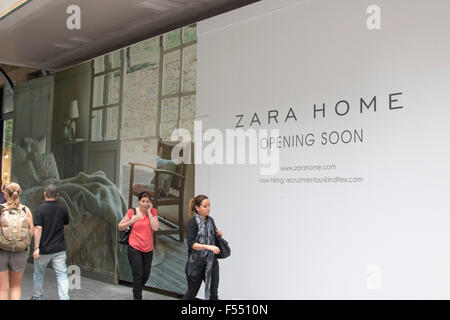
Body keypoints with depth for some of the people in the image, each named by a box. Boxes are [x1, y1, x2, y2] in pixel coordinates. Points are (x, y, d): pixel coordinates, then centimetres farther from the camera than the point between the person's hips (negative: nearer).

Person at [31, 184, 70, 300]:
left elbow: (38, 229, -17)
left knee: (39, 274, 17)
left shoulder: (40, 209, -11)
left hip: (44, 249, -2)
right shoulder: (63, 209, 0)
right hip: (59, 249, 2)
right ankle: (64, 297, -6)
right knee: (62, 274, 2)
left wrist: (36, 248, -17)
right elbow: (66, 226, 13)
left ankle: (37, 297, 31)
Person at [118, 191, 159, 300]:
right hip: (135, 248, -3)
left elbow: (155, 227, -15)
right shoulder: (132, 212, -6)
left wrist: (149, 212, -14)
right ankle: (137, 297, 8)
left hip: (148, 249, 3)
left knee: (146, 275, 14)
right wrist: (132, 221, -14)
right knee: (138, 275, -6)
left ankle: (137, 292, 42)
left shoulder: (153, 212, -1)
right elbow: (120, 227, 1)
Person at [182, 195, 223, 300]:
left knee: (213, 292, 2)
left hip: (211, 262, 5)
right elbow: (191, 244, -22)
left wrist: (218, 234, 0)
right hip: (196, 263, -5)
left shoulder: (210, 220, 5)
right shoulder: (193, 223, -13)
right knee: (192, 292, 11)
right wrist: (208, 247, -32)